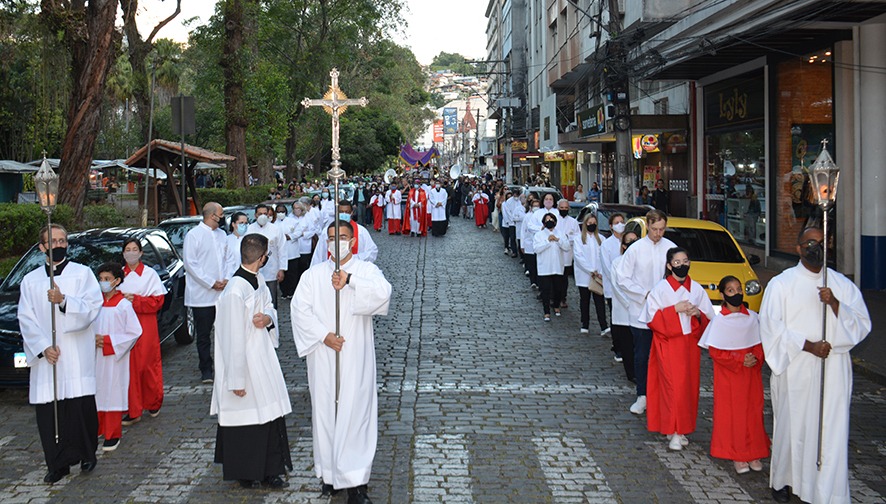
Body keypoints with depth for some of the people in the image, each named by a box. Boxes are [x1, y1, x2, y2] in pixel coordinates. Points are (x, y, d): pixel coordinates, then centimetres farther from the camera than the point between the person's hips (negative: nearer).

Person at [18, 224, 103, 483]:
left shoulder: (82, 273, 6)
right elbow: (26, 319, 5)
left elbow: (91, 308, -5)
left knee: (82, 406, -4)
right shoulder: (30, 280, 12)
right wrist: (43, 347, -9)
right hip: (45, 356, 2)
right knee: (48, 411, 1)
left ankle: (86, 454, 15)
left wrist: (64, 301, -22)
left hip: (77, 355, -2)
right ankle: (58, 464, 11)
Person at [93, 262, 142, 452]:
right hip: (96, 357, 5)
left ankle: (113, 435, 9)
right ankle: (97, 429, 25)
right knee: (97, 392, 9)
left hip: (115, 357, -4)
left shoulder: (123, 304, -9)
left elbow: (134, 332, -10)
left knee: (113, 392, 0)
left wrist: (108, 341, -15)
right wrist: (93, 339, -6)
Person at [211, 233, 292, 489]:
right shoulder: (235, 292, -25)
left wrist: (268, 317, -8)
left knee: (271, 415, 12)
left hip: (263, 358, 8)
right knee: (245, 419, 7)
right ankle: (245, 474, 25)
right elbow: (233, 339, -23)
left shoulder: (259, 281, 1)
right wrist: (236, 380, -19)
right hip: (244, 364, -8)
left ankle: (271, 470, 23)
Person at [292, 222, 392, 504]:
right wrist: (323, 335, -13)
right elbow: (300, 309, -2)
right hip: (322, 357, 3)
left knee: (355, 412, -4)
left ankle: (355, 481, -2)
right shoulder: (313, 275, 9)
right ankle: (330, 473, 18)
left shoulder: (367, 271, 3)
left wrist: (351, 280, -25)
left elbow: (383, 293, -18)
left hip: (355, 357, -2)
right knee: (325, 411, 6)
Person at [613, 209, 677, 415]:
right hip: (641, 312, -1)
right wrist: (644, 294, -11)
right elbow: (623, 278, -2)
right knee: (641, 355, 6)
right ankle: (642, 396, 16)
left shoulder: (671, 248, 0)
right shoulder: (635, 249, -4)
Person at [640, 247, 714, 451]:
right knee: (673, 386, -9)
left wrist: (698, 314, -10)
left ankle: (682, 429, 16)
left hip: (690, 344, 4)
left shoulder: (696, 289, 8)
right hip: (668, 345, -4)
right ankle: (673, 432, -3)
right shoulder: (661, 288, -3)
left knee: (689, 385, 5)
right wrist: (675, 309, -15)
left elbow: (709, 318, 11)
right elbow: (652, 317, -8)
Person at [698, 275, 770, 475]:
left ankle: (753, 453, 18)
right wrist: (740, 360, -18)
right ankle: (736, 456, 9)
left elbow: (760, 344, 8)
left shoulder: (753, 317, 3)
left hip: (752, 373, 4)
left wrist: (756, 358, -12)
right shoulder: (719, 321, -8)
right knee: (732, 412, -1)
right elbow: (715, 351, -10)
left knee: (754, 410, 6)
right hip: (729, 375, -3)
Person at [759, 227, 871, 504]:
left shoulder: (843, 284, 9)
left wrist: (835, 304, -15)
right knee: (792, 426, 6)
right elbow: (771, 326, -6)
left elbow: (862, 324, 2)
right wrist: (808, 345, -14)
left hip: (833, 372, 2)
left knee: (831, 431, -1)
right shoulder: (781, 284, 1)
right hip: (795, 371, -2)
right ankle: (783, 479, 25)